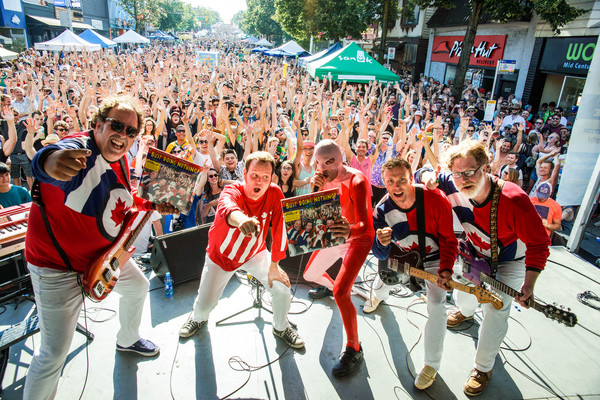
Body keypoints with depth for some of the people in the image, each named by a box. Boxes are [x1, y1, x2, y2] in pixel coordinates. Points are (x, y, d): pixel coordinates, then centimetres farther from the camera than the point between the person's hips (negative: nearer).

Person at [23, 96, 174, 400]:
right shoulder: (80, 150, -28)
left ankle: (128, 339, 55)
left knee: (137, 286, 27)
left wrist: (151, 205, 2)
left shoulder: (120, 159, -2)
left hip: (105, 254, 8)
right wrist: (50, 161, -75)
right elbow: (43, 163, -52)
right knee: (55, 353, -5)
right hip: (58, 266, -8)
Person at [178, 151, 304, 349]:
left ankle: (281, 327, 27)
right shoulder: (232, 191, -31)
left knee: (282, 288, -7)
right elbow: (228, 208, -56)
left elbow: (279, 231, -16)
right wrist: (241, 220, -80)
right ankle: (198, 318, 45)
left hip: (255, 253, 2)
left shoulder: (275, 194, -21)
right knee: (204, 304, 4)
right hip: (221, 254, -2)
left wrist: (274, 266, -15)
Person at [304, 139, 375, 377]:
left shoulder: (356, 182, -28)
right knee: (310, 274, 20)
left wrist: (350, 231, -58)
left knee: (341, 293, -21)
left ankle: (354, 350, -2)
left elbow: (365, 225, -35)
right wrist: (317, 190, -24)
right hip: (334, 235, 8)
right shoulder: (326, 178, -6)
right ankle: (329, 286, 58)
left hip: (358, 239, -7)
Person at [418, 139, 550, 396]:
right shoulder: (452, 186, -26)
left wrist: (528, 285, -32)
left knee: (496, 311, -12)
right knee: (462, 297, 18)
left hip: (510, 261, -4)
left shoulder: (513, 199, -38)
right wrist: (426, 176, -34)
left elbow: (538, 243, -27)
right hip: (475, 256, 4)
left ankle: (483, 367, 12)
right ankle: (467, 311, 59)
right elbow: (423, 174, -8)